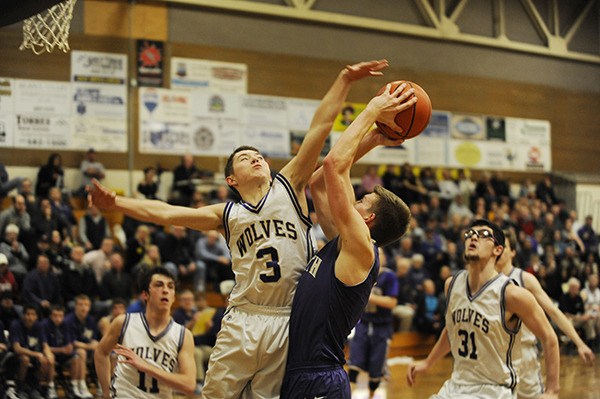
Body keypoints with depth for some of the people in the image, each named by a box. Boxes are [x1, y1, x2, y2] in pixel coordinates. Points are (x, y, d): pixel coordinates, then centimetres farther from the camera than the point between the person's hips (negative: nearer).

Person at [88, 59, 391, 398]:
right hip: (244, 321, 1)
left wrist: (344, 80, -2)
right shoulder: (226, 215, 11)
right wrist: (116, 203, -1)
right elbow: (165, 213, 8)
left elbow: (319, 128, 0)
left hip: (289, 324, -1)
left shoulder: (289, 187, 7)